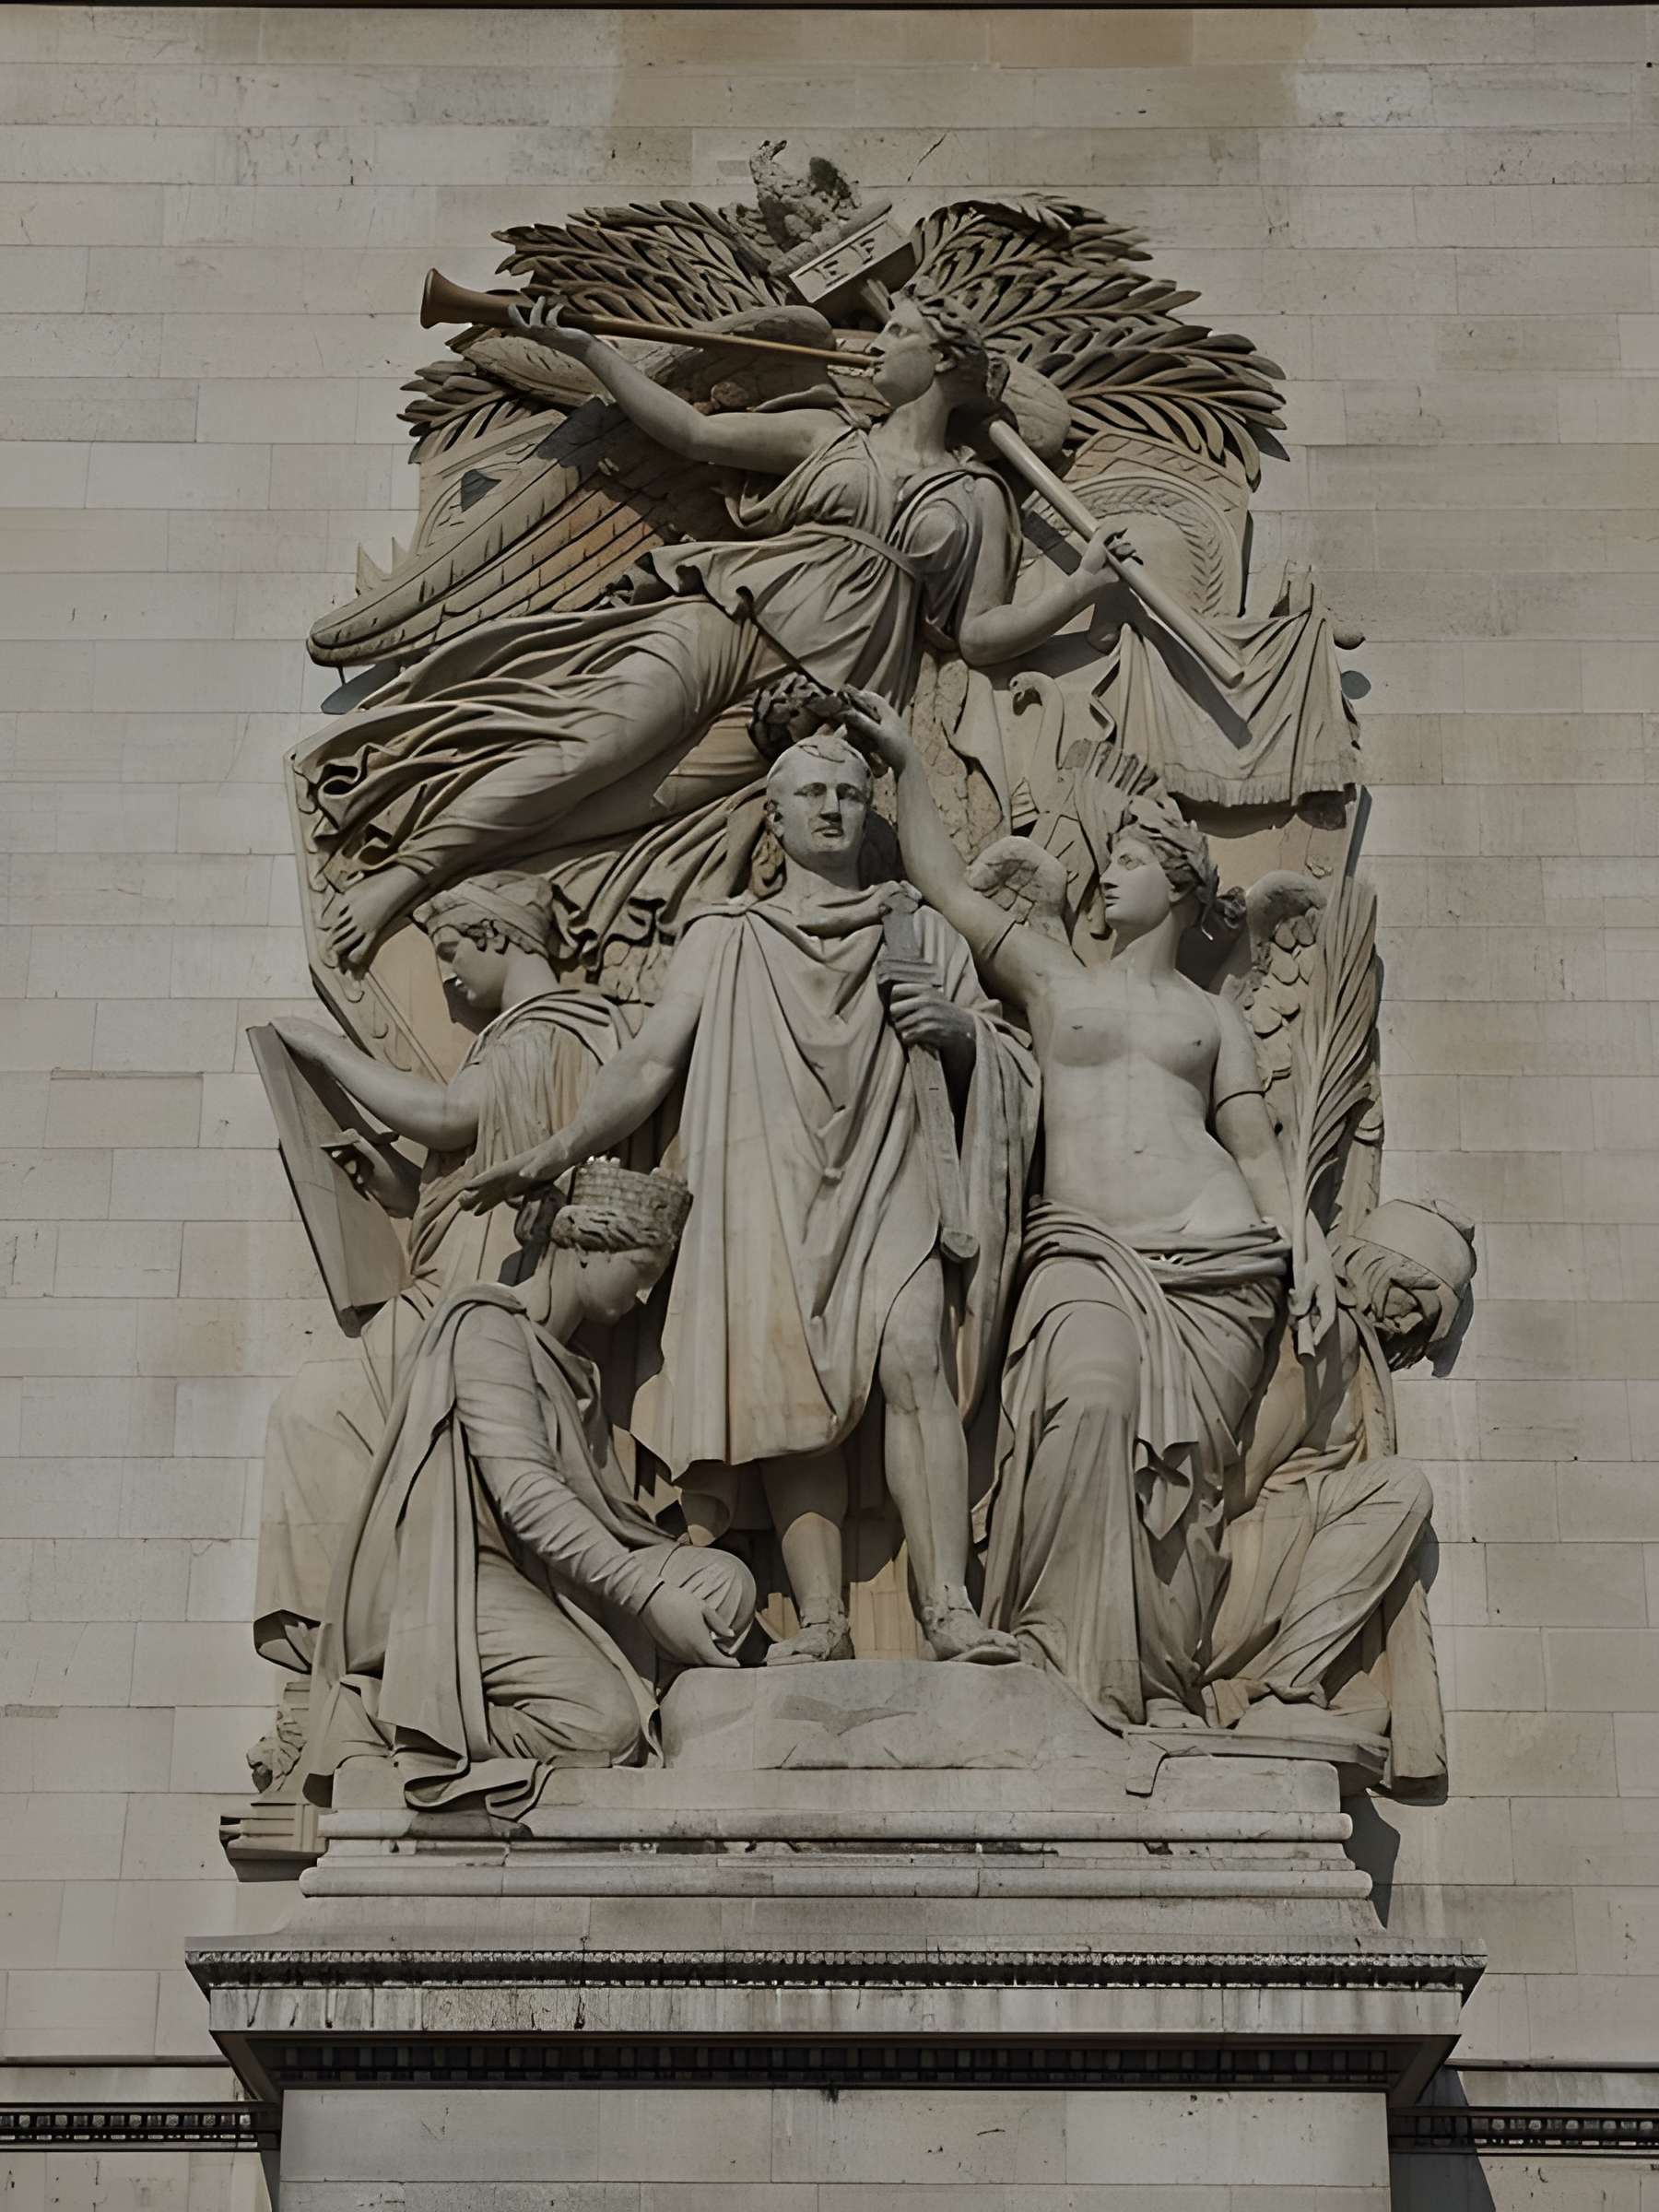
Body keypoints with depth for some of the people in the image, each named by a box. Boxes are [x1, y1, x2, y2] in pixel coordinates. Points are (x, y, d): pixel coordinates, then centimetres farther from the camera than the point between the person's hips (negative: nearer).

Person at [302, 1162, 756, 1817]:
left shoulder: (573, 1366, 26)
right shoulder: (488, 1325, -6)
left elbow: (603, 1512, 19)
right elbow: (525, 1493, -19)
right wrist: (646, 1592, -25)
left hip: (542, 1585, 9)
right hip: (455, 1584, -9)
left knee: (724, 1581, -6)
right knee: (603, 1724, -29)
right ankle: (387, 1723, -14)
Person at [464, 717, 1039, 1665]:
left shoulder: (922, 934, 20)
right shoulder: (725, 937, 18)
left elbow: (1012, 1059, 22)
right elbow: (649, 1063, 11)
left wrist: (960, 1028, -1)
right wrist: (558, 1151, -3)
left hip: (890, 1186, -1)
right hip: (768, 1189, 1)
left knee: (915, 1359, -23)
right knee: (794, 1390, -14)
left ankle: (950, 1607, -30)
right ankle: (822, 1622, -17)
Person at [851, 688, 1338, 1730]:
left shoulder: (1214, 1018, 22)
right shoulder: (1053, 977, 21)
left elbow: (1257, 1148, 17)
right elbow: (945, 883, 18)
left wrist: (1306, 1240, 1)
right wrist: (906, 760, 13)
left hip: (1217, 1260, 1)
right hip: (1085, 1251, -1)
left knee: (1184, 1460, -11)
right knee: (1087, 1407, -28)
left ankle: (1165, 1691, -12)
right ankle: (1071, 1665, -27)